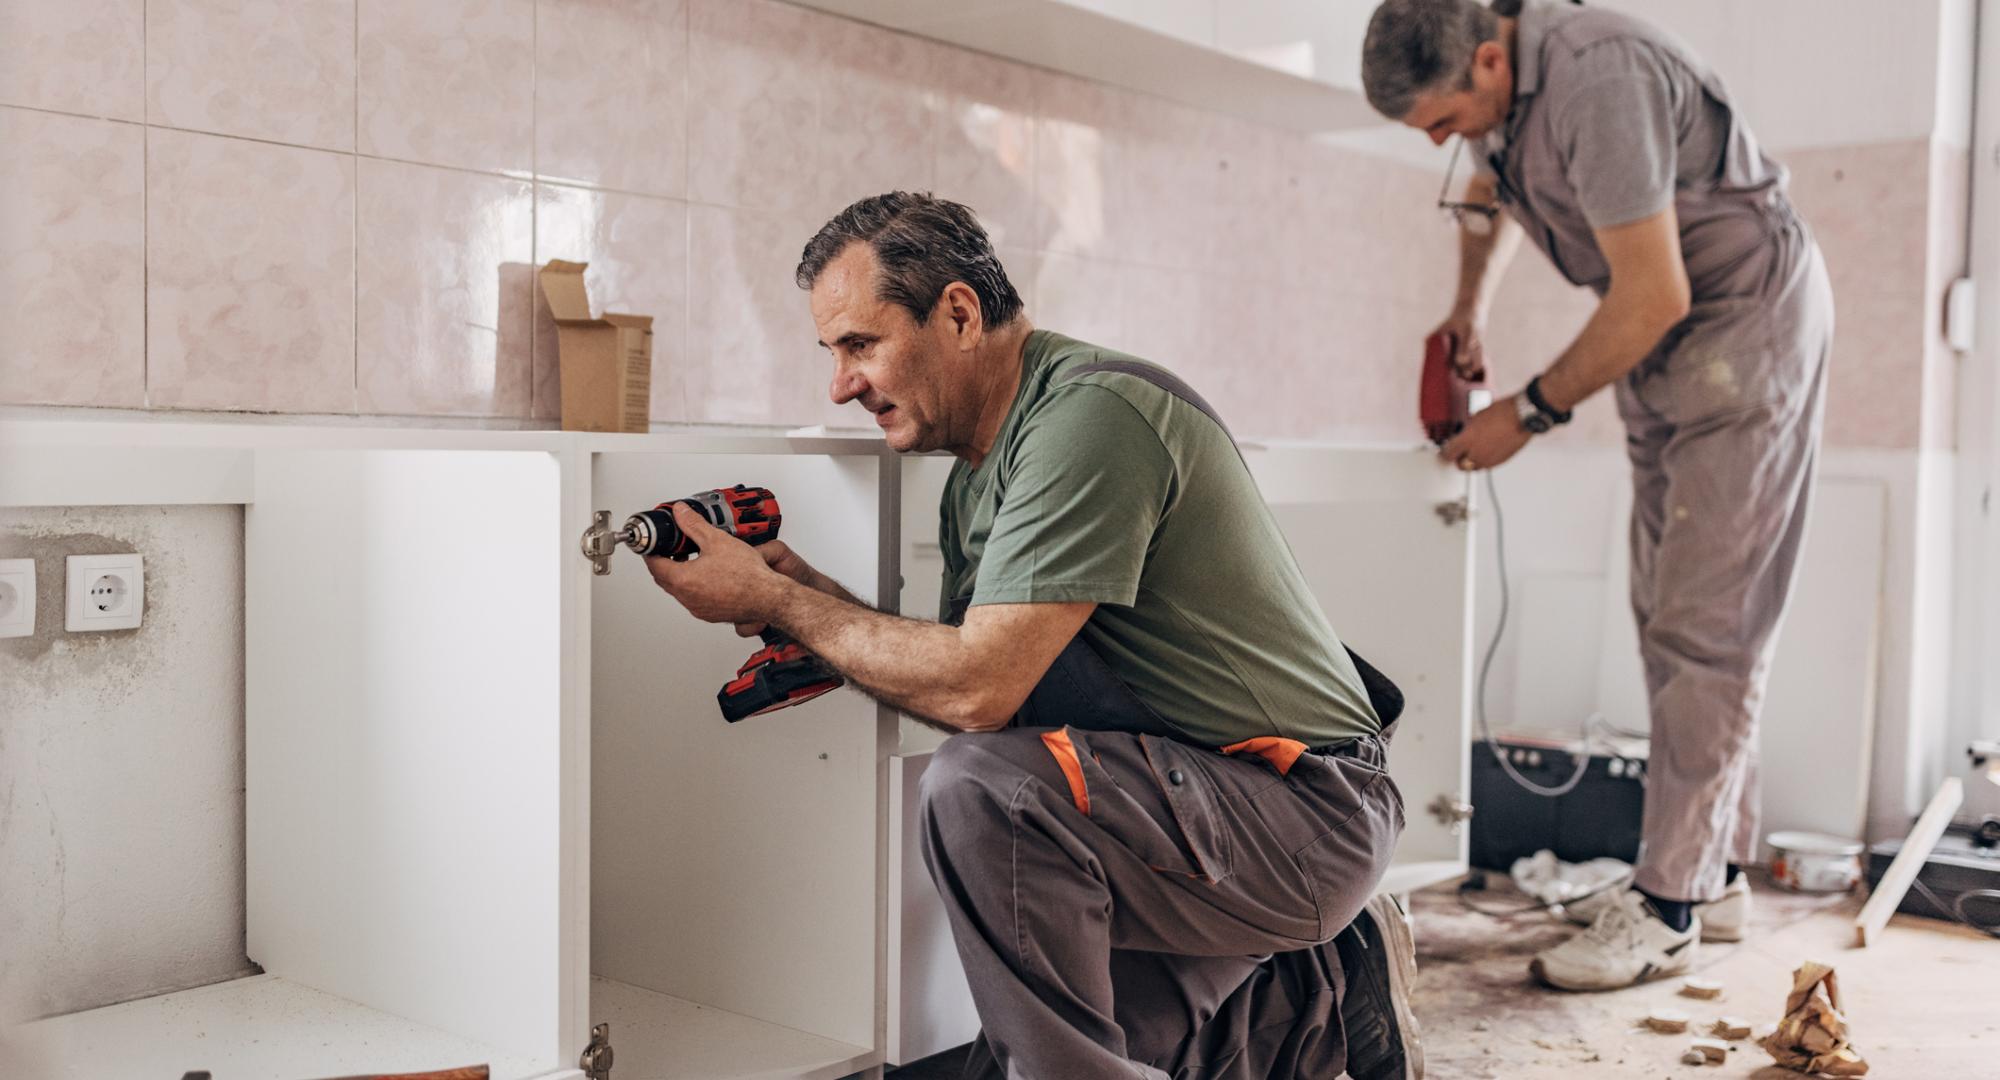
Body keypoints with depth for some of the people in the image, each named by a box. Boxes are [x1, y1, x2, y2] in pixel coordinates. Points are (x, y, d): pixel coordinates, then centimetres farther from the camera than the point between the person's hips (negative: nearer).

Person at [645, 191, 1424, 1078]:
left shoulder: (1094, 413, -21)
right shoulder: (974, 485, 10)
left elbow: (978, 689, -28)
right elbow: (952, 684, 9)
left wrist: (775, 600, -16)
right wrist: (804, 592, -4)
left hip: (1307, 806, -10)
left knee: (984, 790, -33)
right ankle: (1322, 994, 21)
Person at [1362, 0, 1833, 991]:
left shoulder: (1597, 80, -27)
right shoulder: (1494, 87, 2)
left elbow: (1655, 296, -27)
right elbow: (1491, 194, 28)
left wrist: (1531, 413, -17)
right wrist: (1469, 311, 16)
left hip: (1748, 317, -9)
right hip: (1667, 346, 9)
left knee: (1708, 621, -12)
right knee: (1669, 614, 9)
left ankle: (1665, 908, -8)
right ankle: (1714, 875, 17)